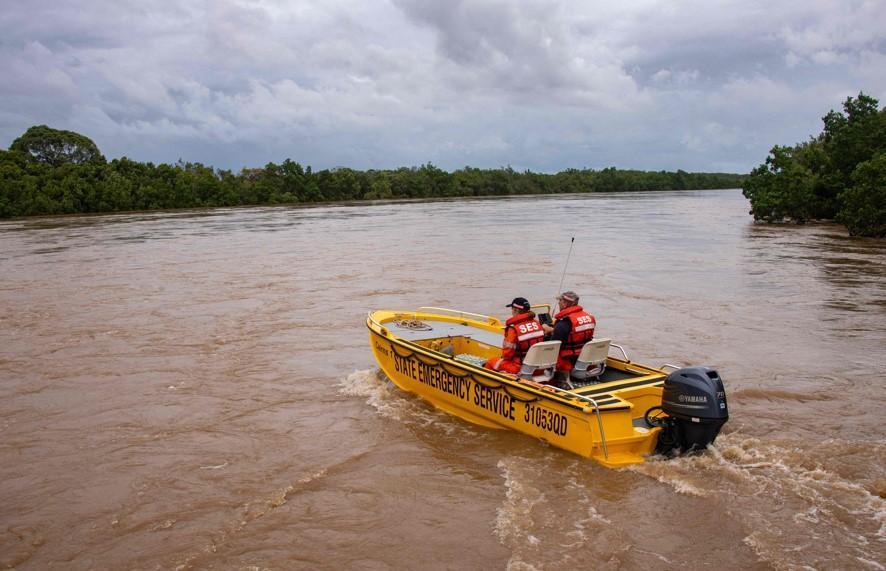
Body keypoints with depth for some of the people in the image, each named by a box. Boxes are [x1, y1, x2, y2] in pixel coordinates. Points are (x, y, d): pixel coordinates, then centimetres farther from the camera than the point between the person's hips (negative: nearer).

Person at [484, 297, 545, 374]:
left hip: (520, 367, -7)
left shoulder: (514, 328, -21)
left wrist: (503, 357, 8)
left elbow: (507, 353, -17)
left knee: (490, 362, 13)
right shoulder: (536, 323, 0)